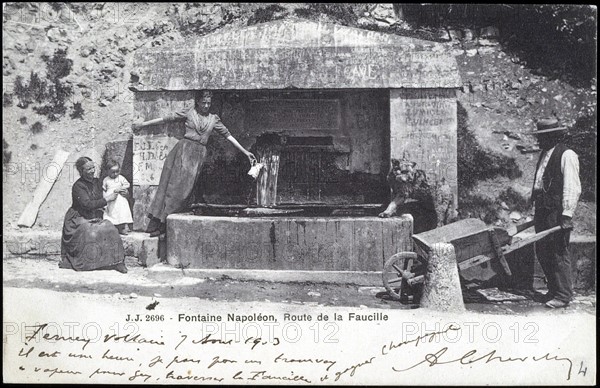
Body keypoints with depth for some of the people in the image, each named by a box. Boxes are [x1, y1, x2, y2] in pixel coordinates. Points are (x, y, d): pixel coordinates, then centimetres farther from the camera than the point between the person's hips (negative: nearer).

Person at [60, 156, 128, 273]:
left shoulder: (97, 182, 10)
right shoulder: (78, 186, -12)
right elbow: (87, 204, -22)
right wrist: (106, 199, -19)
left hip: (95, 218, 5)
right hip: (79, 220, -5)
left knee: (110, 229, -21)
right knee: (90, 234, -33)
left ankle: (116, 262, -21)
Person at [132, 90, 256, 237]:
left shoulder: (213, 119, 14)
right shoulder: (188, 113, 7)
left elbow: (227, 135, 16)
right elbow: (166, 119, 7)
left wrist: (245, 152, 13)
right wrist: (142, 124, 7)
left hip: (198, 154, 2)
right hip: (184, 149, -2)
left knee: (184, 187, -6)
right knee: (173, 183, -8)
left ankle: (163, 223, -5)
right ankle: (158, 219, -7)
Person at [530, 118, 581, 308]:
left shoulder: (566, 155, -9)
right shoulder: (544, 155, 18)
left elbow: (572, 188, -15)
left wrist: (567, 215, -20)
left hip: (557, 211, -9)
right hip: (542, 210, 9)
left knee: (559, 253, -4)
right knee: (542, 252, 11)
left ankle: (563, 296, 4)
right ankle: (553, 290, 23)